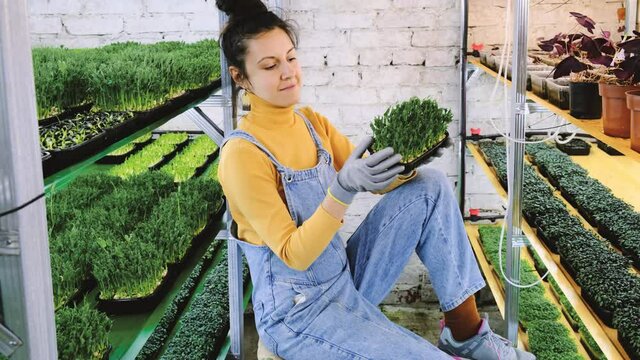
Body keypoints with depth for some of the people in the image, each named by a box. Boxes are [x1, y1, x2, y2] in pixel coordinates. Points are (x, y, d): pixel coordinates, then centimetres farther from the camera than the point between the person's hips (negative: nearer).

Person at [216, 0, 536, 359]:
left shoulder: (311, 122, 4)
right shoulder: (243, 154, -19)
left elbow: (376, 179, 3)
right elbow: (294, 255, -22)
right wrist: (343, 189, -34)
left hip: (346, 278, 8)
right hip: (298, 312, -7)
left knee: (430, 186, -5)